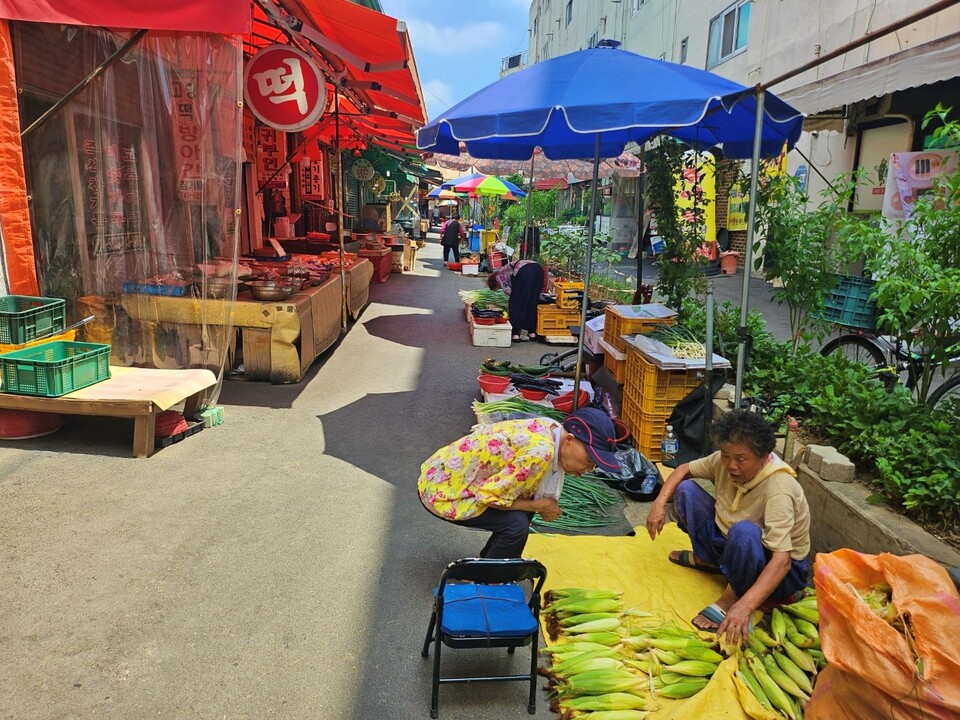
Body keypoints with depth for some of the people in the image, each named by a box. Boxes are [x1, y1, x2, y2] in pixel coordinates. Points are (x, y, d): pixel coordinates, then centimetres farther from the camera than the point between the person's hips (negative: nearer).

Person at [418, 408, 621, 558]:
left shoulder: (549, 428, -4)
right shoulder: (539, 452, -30)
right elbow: (488, 497, -25)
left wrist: (544, 503, -5)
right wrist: (539, 505, -13)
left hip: (449, 473, 9)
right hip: (442, 489, -9)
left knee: (525, 506, 9)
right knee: (516, 524, -19)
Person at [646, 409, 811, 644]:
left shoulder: (778, 489, -33)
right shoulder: (725, 461, -15)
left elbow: (782, 561, -40)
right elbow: (685, 469, 3)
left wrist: (745, 606, -53)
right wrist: (660, 503, -14)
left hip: (774, 570, -6)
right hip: (731, 547, 7)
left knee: (745, 531, -40)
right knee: (685, 489, -5)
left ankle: (731, 599, -16)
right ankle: (708, 560, 12)